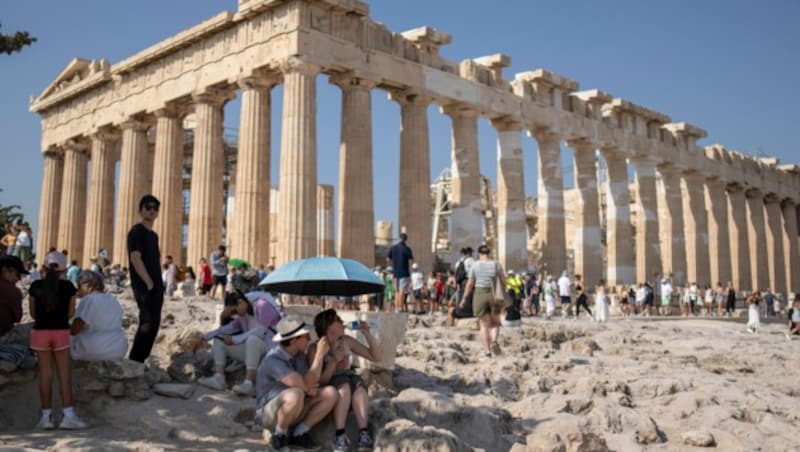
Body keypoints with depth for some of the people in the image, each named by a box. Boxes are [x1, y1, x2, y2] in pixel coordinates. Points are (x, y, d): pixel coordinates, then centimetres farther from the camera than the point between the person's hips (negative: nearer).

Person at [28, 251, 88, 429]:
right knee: (64, 373, 4)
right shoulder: (68, 287, -5)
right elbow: (71, 313, 0)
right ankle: (68, 415, 1)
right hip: (61, 331, -1)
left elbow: (33, 313, 3)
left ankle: (47, 416, 9)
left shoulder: (36, 286, -3)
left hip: (40, 331, 1)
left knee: (45, 373, 6)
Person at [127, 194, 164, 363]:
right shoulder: (137, 231, -9)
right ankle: (135, 362, -3)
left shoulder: (153, 234, 18)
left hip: (156, 287, 9)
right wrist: (149, 283, -19)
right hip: (145, 287, -9)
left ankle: (138, 361, 18)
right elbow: (135, 258, -18)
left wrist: (159, 286, 15)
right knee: (148, 324, -10)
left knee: (152, 324, 11)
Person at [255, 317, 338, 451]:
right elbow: (304, 386, -30)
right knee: (295, 395, -40)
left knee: (331, 393, -13)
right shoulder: (273, 360, -26)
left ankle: (300, 432, -5)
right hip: (269, 412, -7)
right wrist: (320, 354, -25)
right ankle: (280, 433, -12)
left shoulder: (300, 355, -1)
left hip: (296, 409, 7)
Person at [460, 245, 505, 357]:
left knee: (484, 325, 7)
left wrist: (464, 297, 8)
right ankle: (494, 341, -11)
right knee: (495, 323, 15)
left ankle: (488, 350, 1)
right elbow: (503, 283, 3)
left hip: (480, 294, -1)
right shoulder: (497, 265, 3)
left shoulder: (475, 265, -1)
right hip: (494, 295, 1)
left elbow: (470, 283, -1)